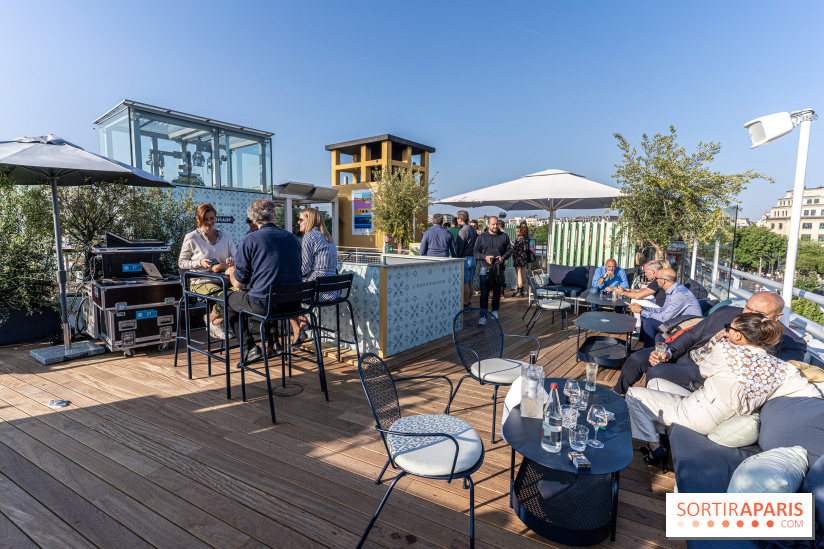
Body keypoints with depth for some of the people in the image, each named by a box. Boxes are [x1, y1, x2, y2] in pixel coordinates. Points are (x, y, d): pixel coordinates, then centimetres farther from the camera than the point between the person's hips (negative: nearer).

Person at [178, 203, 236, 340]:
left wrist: (232, 260, -16)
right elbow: (181, 262, 6)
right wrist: (200, 263, -11)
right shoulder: (191, 238, 3)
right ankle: (212, 319, 1)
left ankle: (214, 319, -4)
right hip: (200, 281, -4)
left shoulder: (225, 236, 14)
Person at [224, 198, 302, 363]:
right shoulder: (292, 238, 7)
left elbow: (239, 284, -7)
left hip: (263, 305, -5)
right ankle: (272, 343, 32)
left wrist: (231, 271, 18)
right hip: (293, 303, 6)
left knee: (228, 300, 22)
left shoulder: (249, 240, -8)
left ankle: (250, 347, 12)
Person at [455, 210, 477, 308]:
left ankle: (465, 304, -2)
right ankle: (469, 302, 19)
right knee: (470, 282, 13)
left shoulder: (463, 230, -14)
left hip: (465, 259, -9)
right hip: (473, 258, 9)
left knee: (465, 283, -5)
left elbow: (459, 248, -14)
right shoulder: (473, 229, 15)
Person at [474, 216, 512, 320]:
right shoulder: (481, 236, 3)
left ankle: (495, 310, 32)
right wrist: (485, 257, -15)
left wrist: (503, 257, -10)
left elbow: (509, 250, 10)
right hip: (485, 268, -2)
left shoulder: (504, 236, 7)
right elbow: (476, 252, 3)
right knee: (484, 293, -5)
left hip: (499, 268, 2)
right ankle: (483, 315, -1)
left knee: (497, 292, 14)